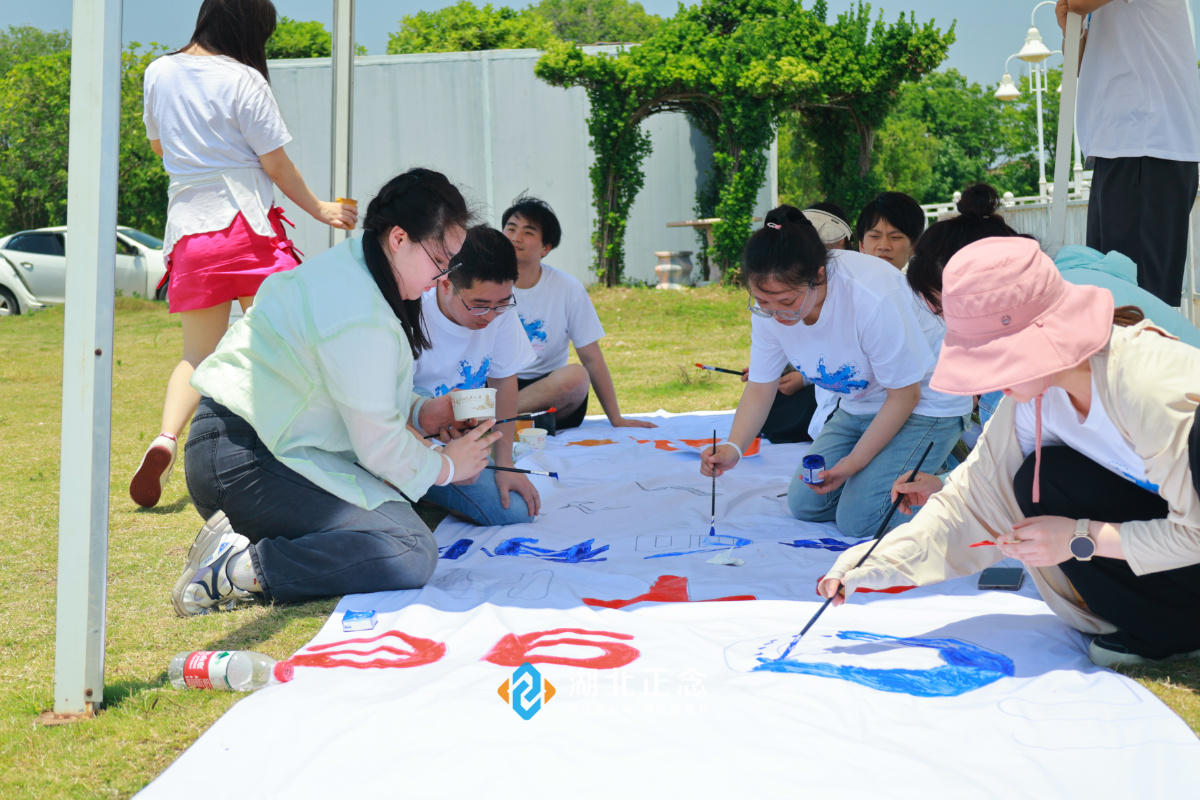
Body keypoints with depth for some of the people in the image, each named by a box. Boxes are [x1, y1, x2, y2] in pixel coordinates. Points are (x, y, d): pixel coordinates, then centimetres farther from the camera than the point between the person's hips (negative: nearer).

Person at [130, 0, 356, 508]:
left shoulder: (159, 72, 9)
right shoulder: (243, 80, -8)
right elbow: (276, 164, -4)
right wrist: (318, 209, 9)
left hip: (187, 225, 5)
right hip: (244, 220, -5)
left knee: (198, 354, 9)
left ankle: (166, 438, -13)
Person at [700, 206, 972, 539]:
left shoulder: (873, 299, -35)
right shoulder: (769, 306, -17)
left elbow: (905, 395, -22)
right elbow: (759, 388, -6)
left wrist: (853, 462, -23)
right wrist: (733, 448, -24)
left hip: (923, 402, -7)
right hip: (859, 405, 7)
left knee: (858, 521, -16)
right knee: (805, 505, 1)